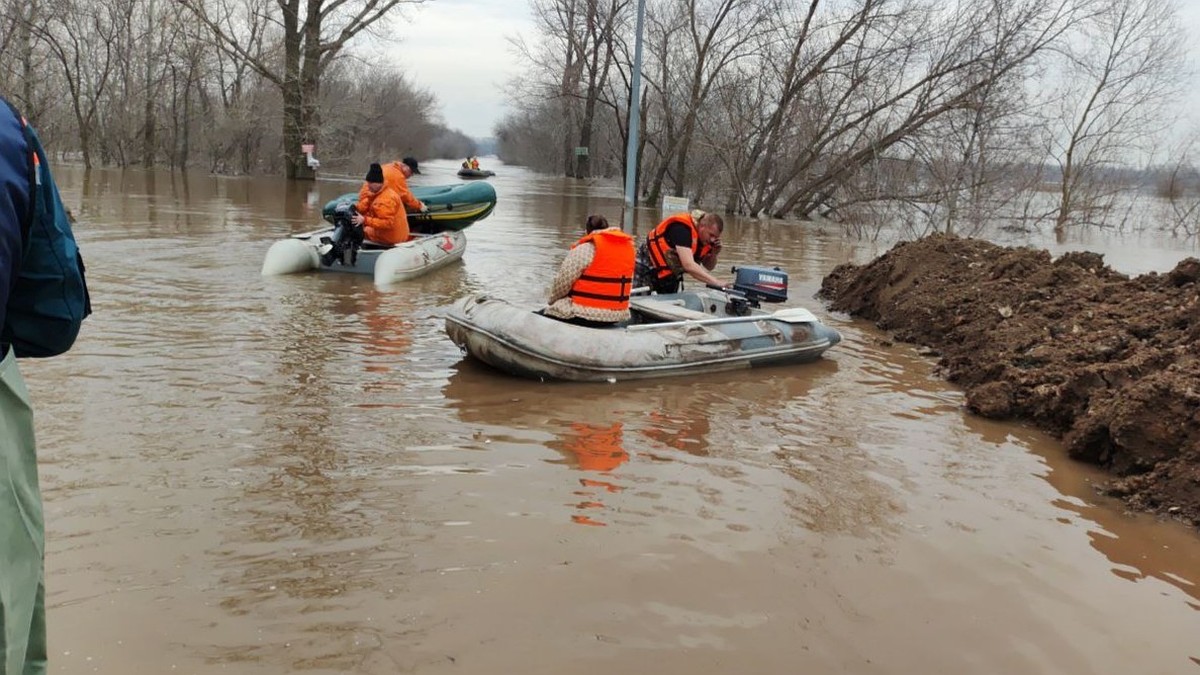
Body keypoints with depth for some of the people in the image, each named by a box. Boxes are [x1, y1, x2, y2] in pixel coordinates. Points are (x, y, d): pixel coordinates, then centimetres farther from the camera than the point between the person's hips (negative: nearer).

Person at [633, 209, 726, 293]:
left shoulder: (707, 237, -8)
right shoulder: (682, 227, -33)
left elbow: (708, 266, 4)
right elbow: (689, 265, -42)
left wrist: (714, 253, -17)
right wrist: (716, 282, -44)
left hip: (670, 274, 8)